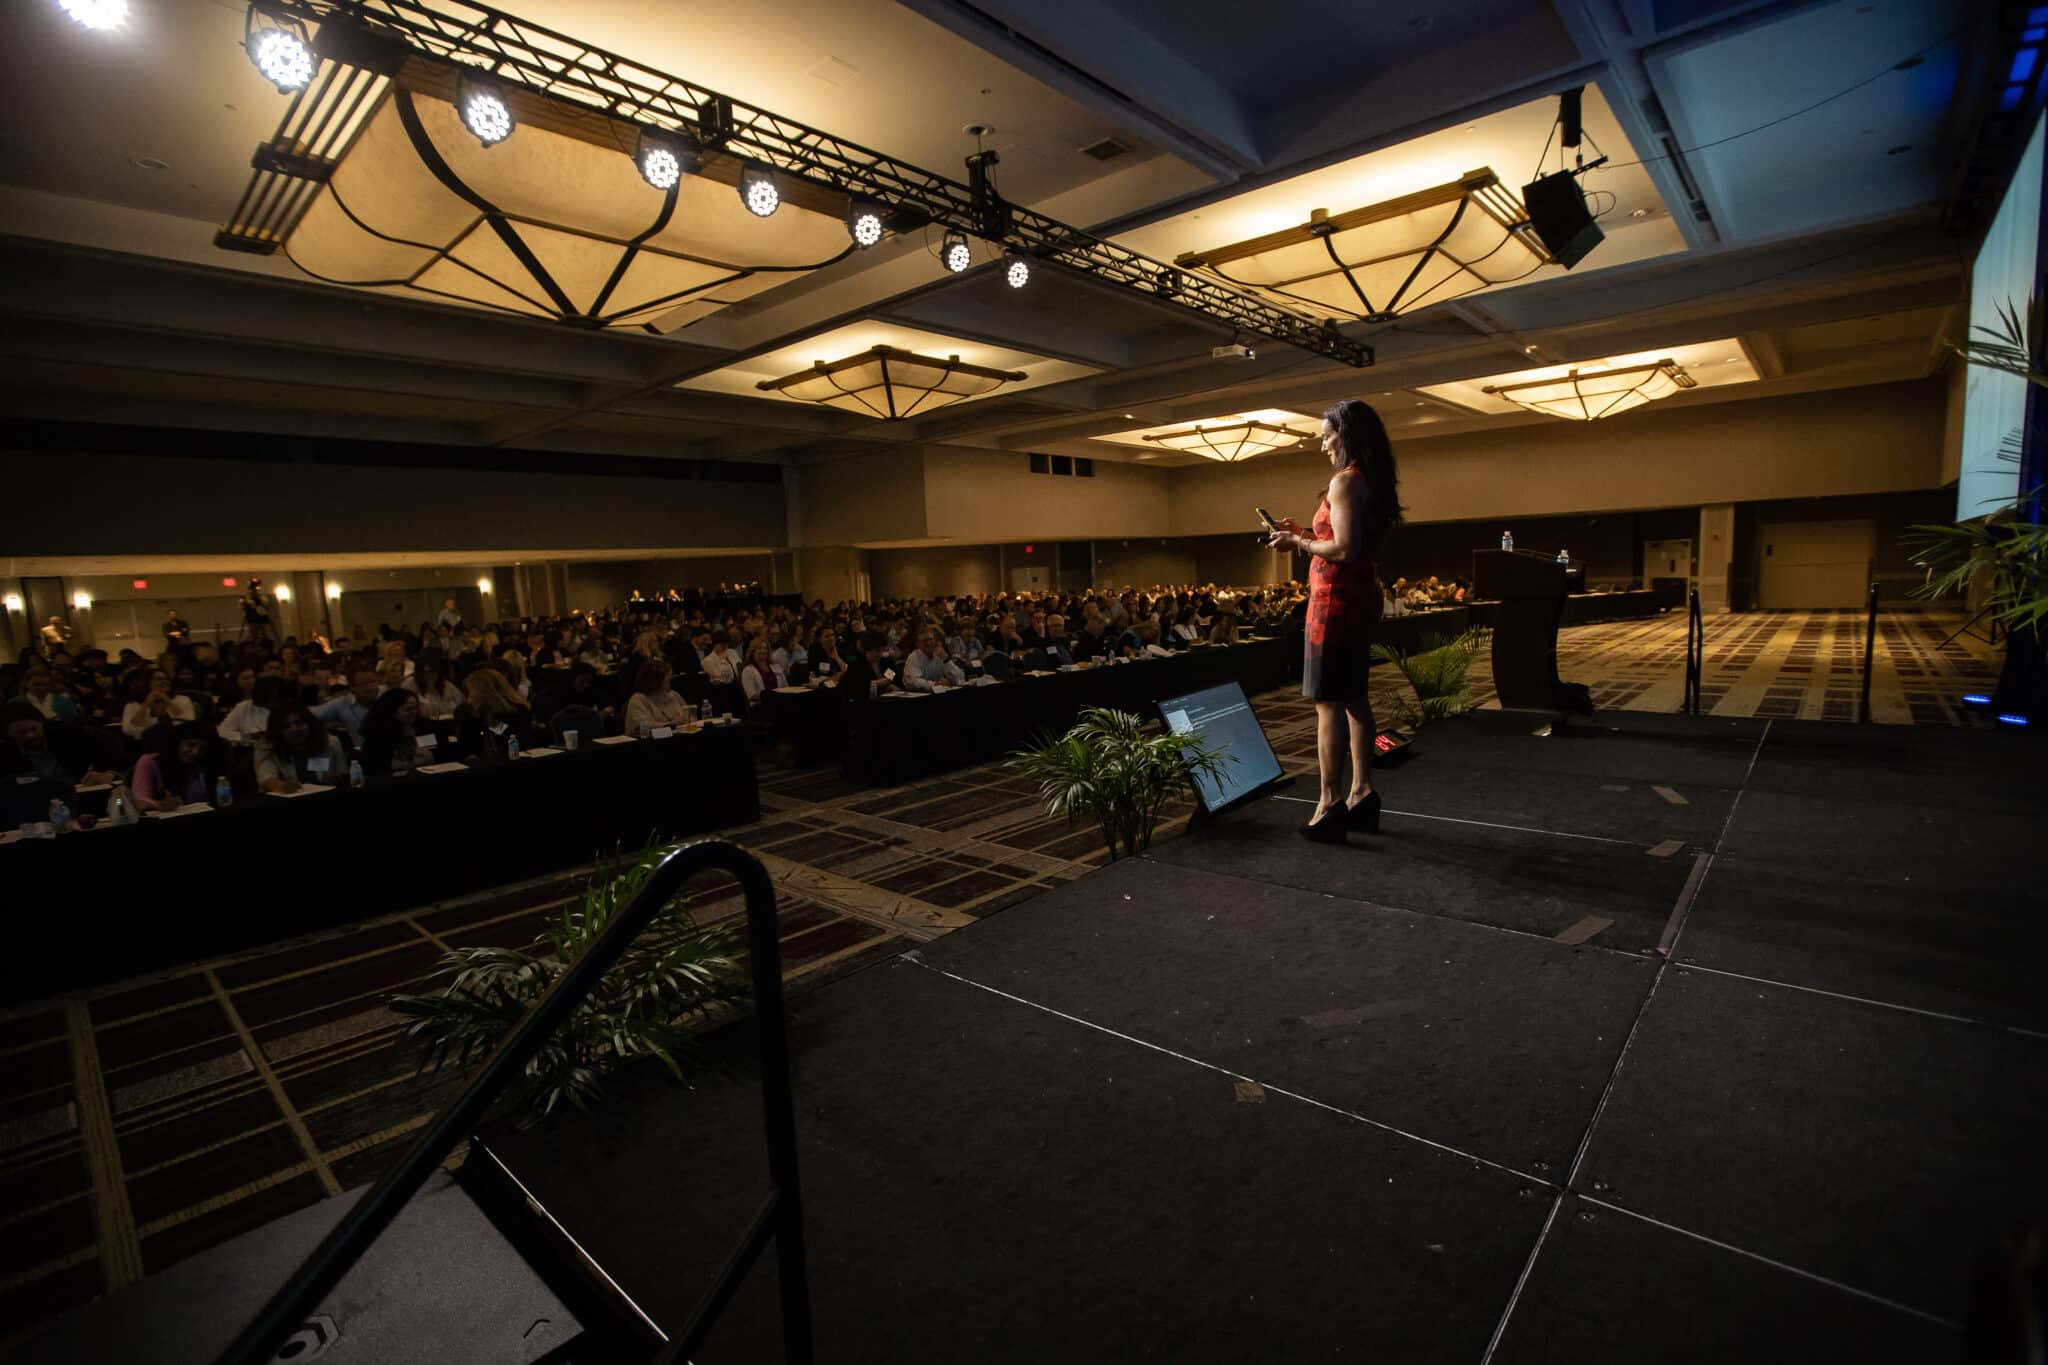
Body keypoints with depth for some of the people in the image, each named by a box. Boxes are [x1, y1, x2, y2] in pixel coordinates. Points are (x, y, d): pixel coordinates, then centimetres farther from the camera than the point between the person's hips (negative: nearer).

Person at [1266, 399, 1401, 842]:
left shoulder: (1345, 480, -14)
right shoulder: (1373, 481, 15)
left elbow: (1344, 549, -23)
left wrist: (1298, 543, -10)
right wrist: (1306, 532, 15)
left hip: (1335, 598, -10)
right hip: (1361, 596, 10)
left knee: (1328, 702, -7)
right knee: (1355, 697, 13)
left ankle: (1330, 805, -4)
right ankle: (1361, 793, 19)